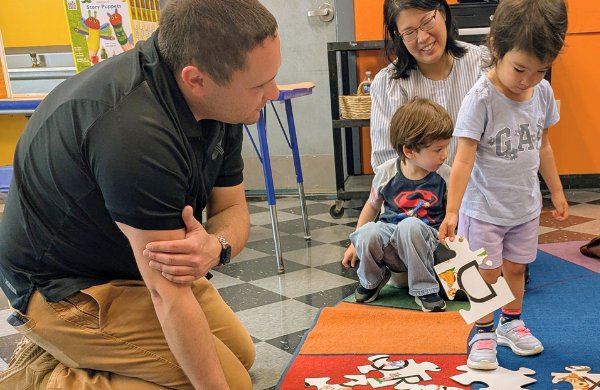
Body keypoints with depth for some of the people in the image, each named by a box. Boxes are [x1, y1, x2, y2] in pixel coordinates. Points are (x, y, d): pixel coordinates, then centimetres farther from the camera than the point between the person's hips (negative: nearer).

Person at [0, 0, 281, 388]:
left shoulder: (216, 100, -10)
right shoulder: (136, 130, -37)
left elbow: (232, 207, -2)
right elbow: (170, 295, -33)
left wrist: (216, 247, -26)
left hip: (132, 265, 9)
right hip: (67, 288, -9)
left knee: (241, 353, 16)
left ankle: (66, 354, 17)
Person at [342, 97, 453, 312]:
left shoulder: (444, 175, -5)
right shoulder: (387, 172, -5)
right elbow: (372, 206, 10)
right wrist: (356, 244, 12)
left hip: (424, 239, -1)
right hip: (390, 233, 1)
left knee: (410, 226, -36)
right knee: (368, 233, -33)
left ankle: (424, 290, -17)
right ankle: (372, 280, 2)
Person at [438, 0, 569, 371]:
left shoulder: (543, 92, -5)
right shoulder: (481, 99, -23)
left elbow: (542, 145, 10)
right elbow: (464, 159, -24)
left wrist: (556, 191, 16)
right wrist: (451, 211, -28)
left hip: (526, 205, 5)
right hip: (485, 209, -5)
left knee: (516, 268, 17)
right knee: (488, 274, 4)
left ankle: (512, 324, 37)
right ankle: (484, 334, 22)